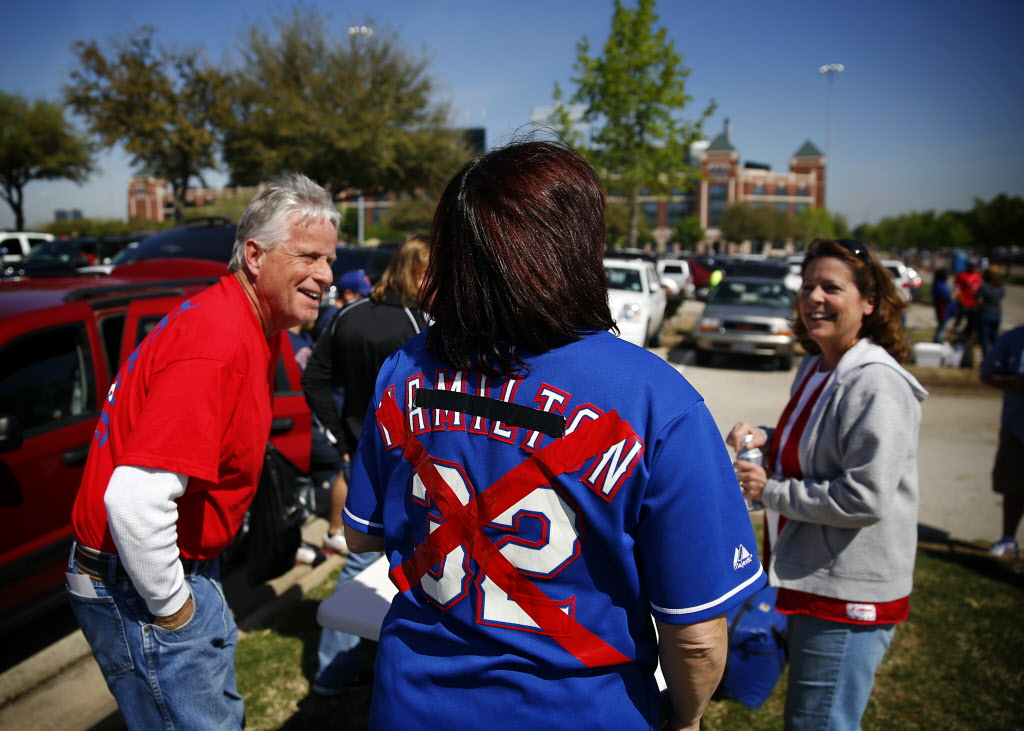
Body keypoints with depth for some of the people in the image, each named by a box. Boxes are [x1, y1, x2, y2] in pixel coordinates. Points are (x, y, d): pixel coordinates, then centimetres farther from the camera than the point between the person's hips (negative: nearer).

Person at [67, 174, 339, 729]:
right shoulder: (218, 345, -28)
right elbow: (135, 500, -36)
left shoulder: (253, 329, 4)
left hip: (189, 572, 10)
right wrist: (172, 608, -20)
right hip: (138, 587, -10)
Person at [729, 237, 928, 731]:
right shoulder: (815, 368, 7)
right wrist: (765, 438, 2)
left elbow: (866, 498, -28)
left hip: (849, 592, -10)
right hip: (810, 578, 10)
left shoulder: (876, 384, -22)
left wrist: (770, 491, -19)